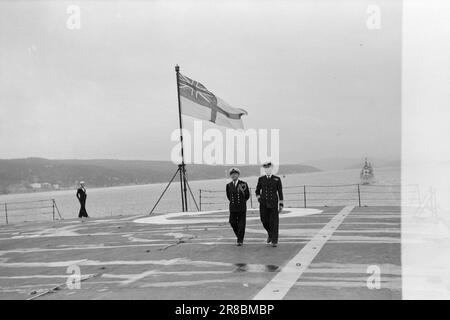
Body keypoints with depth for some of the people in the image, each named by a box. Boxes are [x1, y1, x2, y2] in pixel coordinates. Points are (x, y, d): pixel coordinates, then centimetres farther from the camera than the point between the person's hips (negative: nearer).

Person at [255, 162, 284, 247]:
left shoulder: (277, 179, 3)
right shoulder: (261, 179, 7)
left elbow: (280, 192, 3)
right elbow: (257, 191, 18)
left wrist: (281, 205, -1)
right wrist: (259, 198, 0)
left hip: (273, 203, -2)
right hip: (263, 204, 2)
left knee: (274, 222, -5)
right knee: (265, 221, 0)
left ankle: (274, 241, 1)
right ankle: (270, 233, 30)